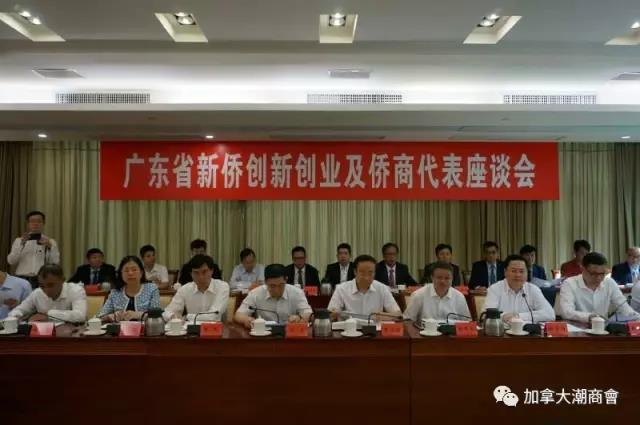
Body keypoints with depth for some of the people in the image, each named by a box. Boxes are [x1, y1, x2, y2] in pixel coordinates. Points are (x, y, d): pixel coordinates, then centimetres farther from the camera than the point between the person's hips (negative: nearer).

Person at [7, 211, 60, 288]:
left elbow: (55, 262, 0)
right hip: (22, 280, 1)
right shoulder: (19, 241, 12)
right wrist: (22, 244, -10)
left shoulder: (50, 242, 9)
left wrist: (49, 247, -13)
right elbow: (11, 261, 0)